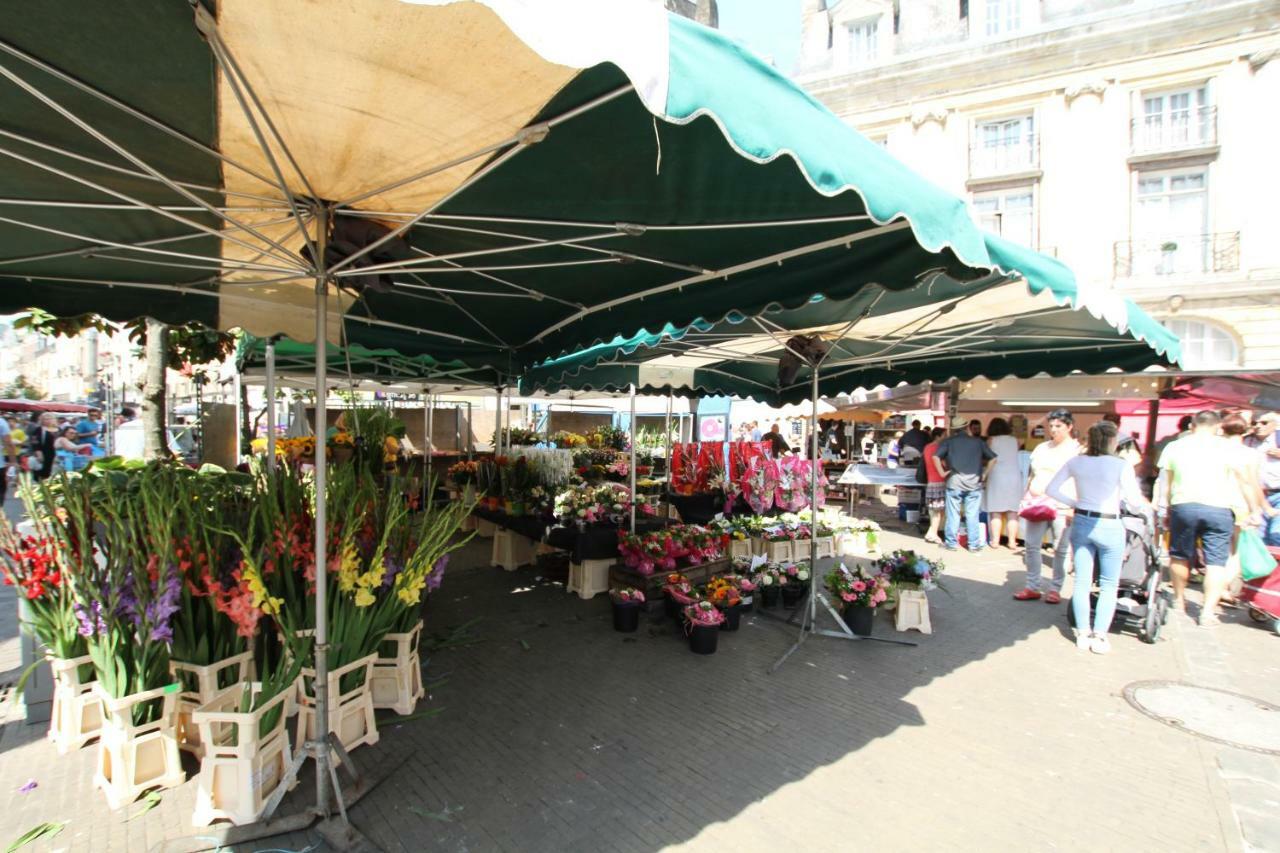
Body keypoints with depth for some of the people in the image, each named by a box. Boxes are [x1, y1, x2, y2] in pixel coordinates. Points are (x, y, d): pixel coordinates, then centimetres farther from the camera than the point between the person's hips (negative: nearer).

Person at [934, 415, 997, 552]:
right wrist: (984, 474, 8)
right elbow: (992, 459, 4)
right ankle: (974, 544, 12)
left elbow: (936, 456, -10)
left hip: (954, 482, -1)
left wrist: (942, 472, -3)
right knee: (972, 515, 6)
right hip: (974, 483, 1)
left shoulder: (949, 442, 2)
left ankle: (951, 543, 11)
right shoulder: (978, 442, 7)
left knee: (953, 514, 5)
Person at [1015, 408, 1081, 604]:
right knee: (1031, 545, 4)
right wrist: (1026, 498, 12)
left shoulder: (1076, 450, -2)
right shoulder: (1041, 448, 15)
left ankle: (1056, 589, 14)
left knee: (1061, 549, 3)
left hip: (1062, 507, -5)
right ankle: (1032, 587, 13)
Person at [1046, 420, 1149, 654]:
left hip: (1081, 523, 3)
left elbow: (1051, 489, 3)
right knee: (1109, 585, 9)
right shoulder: (1121, 466, -12)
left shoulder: (1075, 462, -1)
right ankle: (1100, 637, 9)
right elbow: (1135, 501, -10)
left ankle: (1083, 634, 15)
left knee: (1082, 581, 10)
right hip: (1109, 527, -3)